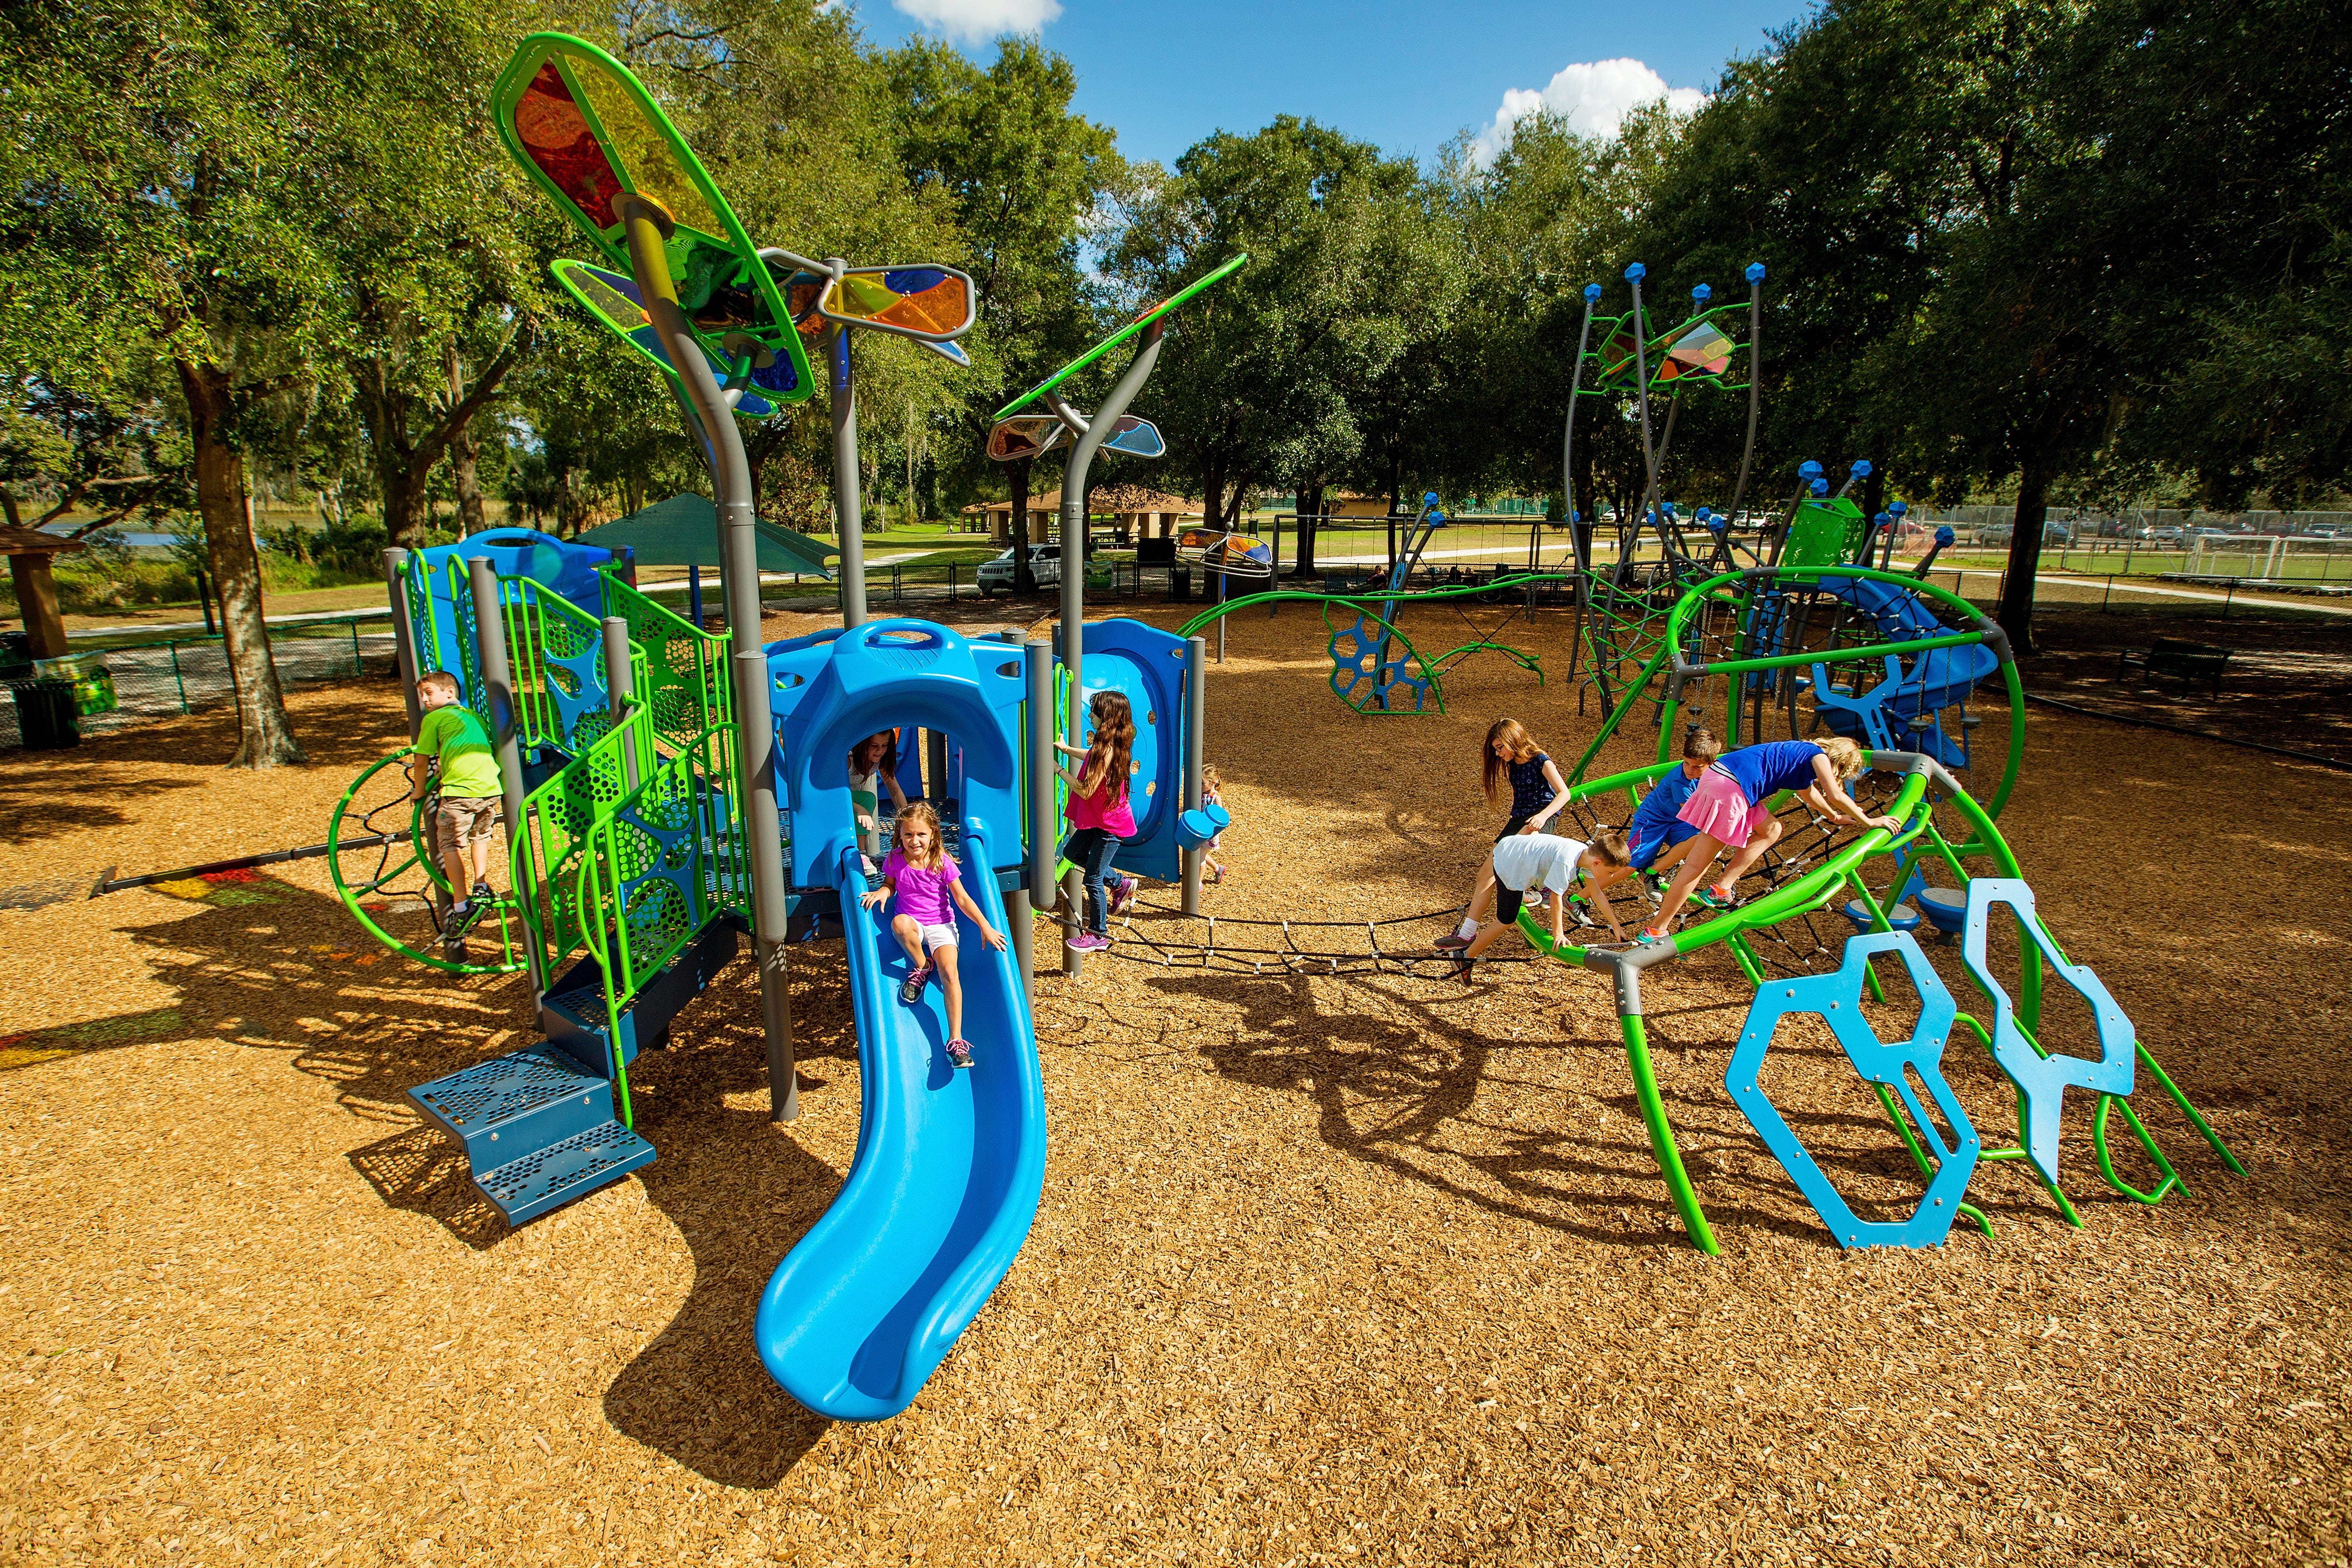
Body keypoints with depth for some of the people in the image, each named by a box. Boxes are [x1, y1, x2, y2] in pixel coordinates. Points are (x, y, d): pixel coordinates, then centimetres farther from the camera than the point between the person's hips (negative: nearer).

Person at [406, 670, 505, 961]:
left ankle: (462, 909, 6)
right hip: (492, 787, 5)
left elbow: (421, 761, 8)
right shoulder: (475, 716, 25)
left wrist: (419, 790, 24)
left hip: (459, 791, -5)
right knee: (480, 836, 29)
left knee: (450, 845, 9)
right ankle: (481, 889, 21)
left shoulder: (433, 719, 9)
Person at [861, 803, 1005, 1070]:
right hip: (912, 925, 1)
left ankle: (956, 1039, -22)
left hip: (941, 925, -1)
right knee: (900, 922, -38)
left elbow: (963, 900, -6)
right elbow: (890, 885, 15)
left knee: (949, 971, -26)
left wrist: (986, 927, -13)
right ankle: (921, 966, -9)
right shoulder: (896, 860, -3)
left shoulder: (942, 863, -9)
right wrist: (881, 892, -10)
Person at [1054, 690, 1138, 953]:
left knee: (1093, 879, 1)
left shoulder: (1107, 749, -28)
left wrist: (1059, 770, -15)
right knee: (1072, 852, 26)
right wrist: (1065, 749, 27)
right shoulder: (1109, 744, 1)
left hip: (1109, 825, -10)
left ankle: (1098, 935, 17)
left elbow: (1086, 790, -27)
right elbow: (1092, 758, 26)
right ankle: (1120, 883, 33)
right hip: (1096, 819, 10)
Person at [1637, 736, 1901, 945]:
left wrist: (1837, 817, 61)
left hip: (1718, 777, 9)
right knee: (1698, 865, -6)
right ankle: (1655, 931, -6)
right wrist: (1869, 821, 10)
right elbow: (1836, 796, -3)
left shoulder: (1802, 755, 31)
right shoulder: (1818, 754, 6)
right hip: (1728, 789, -9)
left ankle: (1721, 891, 13)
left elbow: (1811, 797, 49)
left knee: (1771, 830, 24)